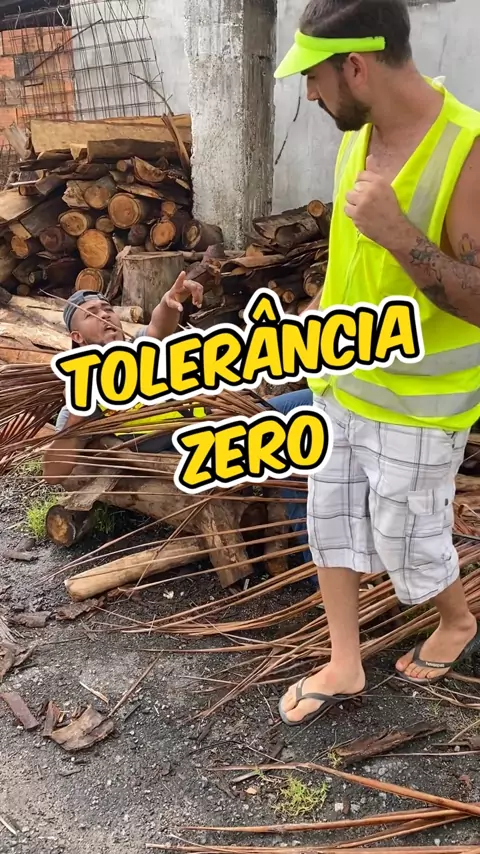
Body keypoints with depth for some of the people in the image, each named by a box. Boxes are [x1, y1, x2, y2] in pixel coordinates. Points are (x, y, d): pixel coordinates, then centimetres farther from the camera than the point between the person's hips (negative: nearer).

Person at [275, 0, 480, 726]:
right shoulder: (357, 135, -1)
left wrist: (400, 234, -36)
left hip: (415, 403, -7)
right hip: (341, 381, 7)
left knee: (408, 542, 11)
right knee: (331, 522, 15)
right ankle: (345, 667, 33)